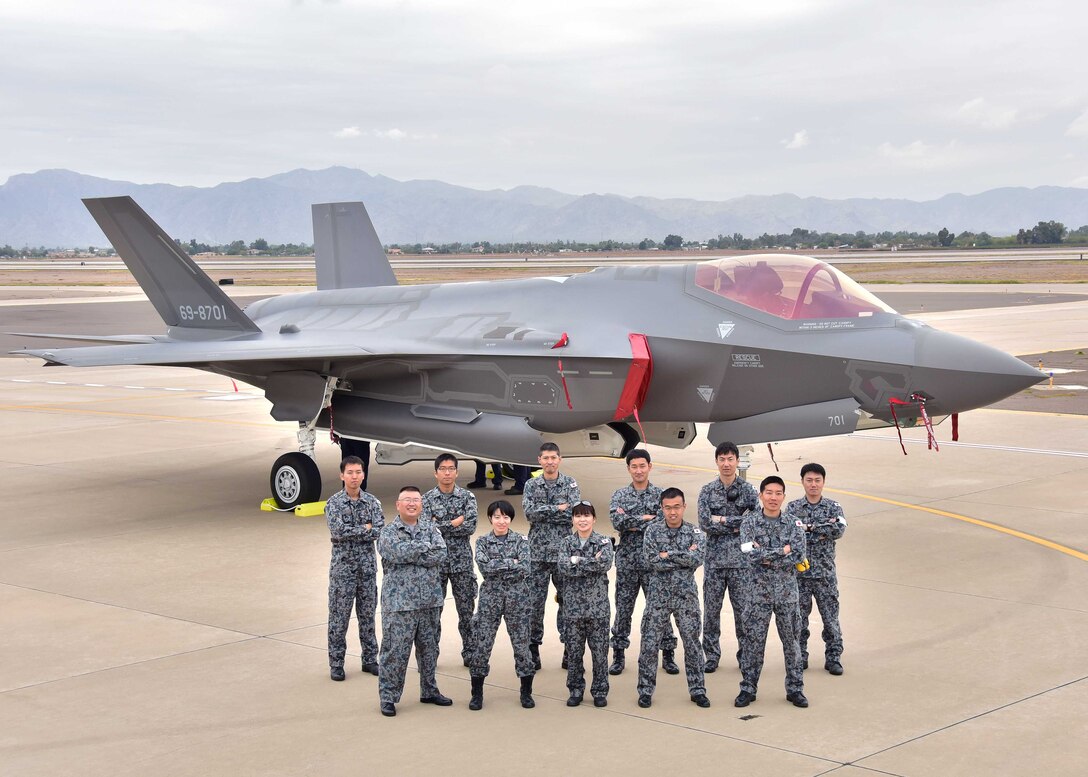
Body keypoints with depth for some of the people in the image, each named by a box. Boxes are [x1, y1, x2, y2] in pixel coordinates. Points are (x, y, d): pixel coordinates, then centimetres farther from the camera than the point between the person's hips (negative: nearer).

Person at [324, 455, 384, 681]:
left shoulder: (372, 502, 4)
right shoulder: (334, 503, -6)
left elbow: (380, 531, -9)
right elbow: (338, 531, -20)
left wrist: (351, 533, -17)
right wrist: (365, 529, -13)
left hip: (367, 565, 3)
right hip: (342, 565, -3)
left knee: (368, 614, 10)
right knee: (339, 616, 1)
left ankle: (370, 659, 21)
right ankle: (336, 663, 9)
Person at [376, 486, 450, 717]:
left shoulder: (430, 529, 9)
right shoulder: (389, 532, -2)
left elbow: (441, 554, -7)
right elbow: (400, 552, -21)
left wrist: (412, 555, -14)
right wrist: (425, 546, -8)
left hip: (430, 601, 5)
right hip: (399, 602, -5)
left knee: (429, 648, 14)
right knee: (395, 651, -3)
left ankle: (429, 691, 28)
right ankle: (388, 697, 6)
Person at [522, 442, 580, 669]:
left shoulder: (570, 484, 4)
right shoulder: (531, 486, 6)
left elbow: (575, 513, -10)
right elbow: (530, 512, -10)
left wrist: (544, 512, -10)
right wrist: (558, 508, -12)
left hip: (565, 551, 0)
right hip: (538, 552, 0)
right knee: (535, 600, 1)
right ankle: (533, 647, 9)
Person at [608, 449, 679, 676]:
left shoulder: (660, 495, 2)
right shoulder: (619, 495, 5)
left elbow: (662, 524, -12)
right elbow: (616, 522, -12)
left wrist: (631, 523, -10)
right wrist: (645, 518, -14)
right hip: (627, 561, 1)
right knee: (623, 608, 6)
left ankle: (668, 654, 11)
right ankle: (618, 655, 14)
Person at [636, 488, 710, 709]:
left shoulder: (695, 533, 1)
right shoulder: (653, 531, 1)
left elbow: (697, 559, -16)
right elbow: (653, 562, -12)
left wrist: (669, 554, -16)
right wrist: (685, 556, -12)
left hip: (686, 595, 0)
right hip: (658, 596, 0)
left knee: (692, 643, 5)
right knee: (649, 643, 0)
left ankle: (697, 690, 16)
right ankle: (646, 690, 10)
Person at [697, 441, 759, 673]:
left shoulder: (747, 490, 3)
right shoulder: (707, 491, 3)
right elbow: (705, 524, -9)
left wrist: (724, 520, -11)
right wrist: (738, 526, -11)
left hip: (741, 560, -1)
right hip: (714, 558, 1)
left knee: (743, 609, 3)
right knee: (711, 610, 5)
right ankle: (711, 655, 14)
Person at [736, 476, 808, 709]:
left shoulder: (793, 523, -1)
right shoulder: (750, 522, -5)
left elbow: (799, 555, -12)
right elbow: (750, 554, -17)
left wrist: (768, 558, -17)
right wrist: (782, 551, -16)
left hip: (787, 590, 1)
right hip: (759, 590, -1)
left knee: (791, 639, 8)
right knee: (753, 640, 4)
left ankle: (795, 689, 19)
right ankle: (748, 689, 14)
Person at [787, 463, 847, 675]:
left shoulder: (832, 507, 1)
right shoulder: (793, 507, 2)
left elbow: (839, 530, -15)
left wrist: (809, 527, -15)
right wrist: (823, 530, -16)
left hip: (825, 572, 0)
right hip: (799, 571, 0)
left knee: (830, 616, 3)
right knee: (799, 616, 7)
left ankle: (833, 657, 12)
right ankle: (800, 656, 18)